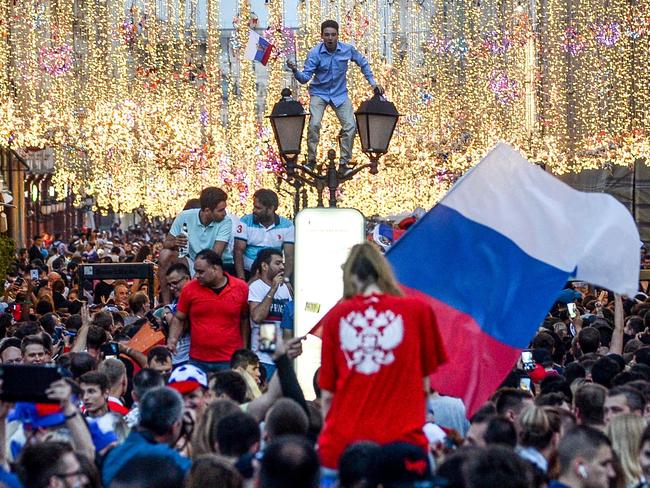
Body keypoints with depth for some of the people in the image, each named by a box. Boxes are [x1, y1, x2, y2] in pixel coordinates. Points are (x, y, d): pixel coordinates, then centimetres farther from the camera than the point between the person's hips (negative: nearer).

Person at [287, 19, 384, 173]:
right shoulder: (315, 54, -17)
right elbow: (305, 77, -20)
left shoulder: (348, 50, -11)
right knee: (314, 124, -22)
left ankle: (344, 163, 8)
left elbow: (363, 63, 8)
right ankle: (311, 160, -7)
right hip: (319, 93, -2)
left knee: (350, 126, -7)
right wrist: (295, 71, -41)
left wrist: (372, 82, 5)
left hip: (340, 93, 2)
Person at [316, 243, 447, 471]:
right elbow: (424, 381, 11)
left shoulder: (335, 317, 6)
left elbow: (327, 394, 10)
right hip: (400, 441, -1)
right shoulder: (418, 310, 4)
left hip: (341, 443, 1)